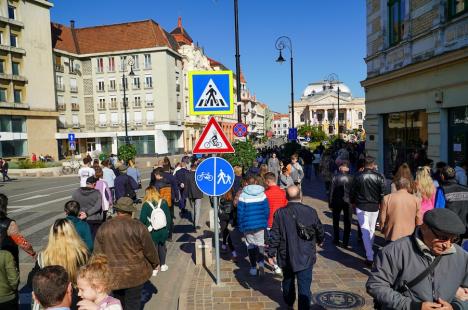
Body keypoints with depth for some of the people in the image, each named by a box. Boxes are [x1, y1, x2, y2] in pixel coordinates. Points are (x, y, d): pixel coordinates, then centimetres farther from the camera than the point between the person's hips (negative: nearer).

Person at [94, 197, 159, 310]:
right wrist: (155, 263, 13)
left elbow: (98, 252, 2)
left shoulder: (104, 227, -5)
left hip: (113, 274, 2)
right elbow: (149, 249, -5)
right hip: (135, 273, -2)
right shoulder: (138, 226, -13)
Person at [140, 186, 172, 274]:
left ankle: (154, 269, 17)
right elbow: (169, 217, 0)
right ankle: (163, 265, 33)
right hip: (163, 231, 3)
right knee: (162, 247, 21)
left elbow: (142, 220, -10)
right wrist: (168, 228, 12)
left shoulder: (146, 205, -13)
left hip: (152, 232, -3)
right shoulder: (164, 202, -5)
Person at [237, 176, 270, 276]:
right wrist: (265, 223, 13)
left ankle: (253, 268, 16)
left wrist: (240, 226, 4)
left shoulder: (243, 195, -7)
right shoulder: (262, 194, -1)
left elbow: (240, 212, -6)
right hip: (260, 225, 1)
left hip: (248, 226, -1)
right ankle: (261, 262, -9)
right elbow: (266, 210, 1)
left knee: (250, 246, 12)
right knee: (260, 244, 13)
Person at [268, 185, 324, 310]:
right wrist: (320, 240, 26)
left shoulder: (279, 213, -11)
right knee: (304, 286, 4)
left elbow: (274, 236, -8)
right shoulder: (311, 212, -11)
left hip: (286, 257, 2)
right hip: (305, 257, -2)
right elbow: (319, 230, 5)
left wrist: (271, 253, 3)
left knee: (288, 280, 24)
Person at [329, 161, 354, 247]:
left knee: (336, 222, 16)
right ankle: (345, 242, 13)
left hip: (337, 202, 0)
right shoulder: (351, 178, -7)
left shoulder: (335, 177, -8)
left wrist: (330, 204, -1)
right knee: (347, 223, 10)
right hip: (348, 202, 0)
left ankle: (336, 240, 21)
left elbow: (331, 191, -7)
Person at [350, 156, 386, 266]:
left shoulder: (358, 177, -8)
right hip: (374, 207, 2)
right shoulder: (379, 177, -7)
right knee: (371, 230, 18)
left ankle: (370, 256, -8)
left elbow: (352, 192, 0)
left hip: (361, 207, -2)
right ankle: (370, 251, 35)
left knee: (365, 231, -2)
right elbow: (383, 193, -5)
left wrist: (353, 202, 16)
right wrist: (380, 203, 11)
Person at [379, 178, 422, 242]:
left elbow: (382, 219, -3)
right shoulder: (416, 200, -4)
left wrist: (383, 230, 16)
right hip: (409, 237, 1)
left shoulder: (387, 198, -6)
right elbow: (419, 221, 0)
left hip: (392, 236, -1)